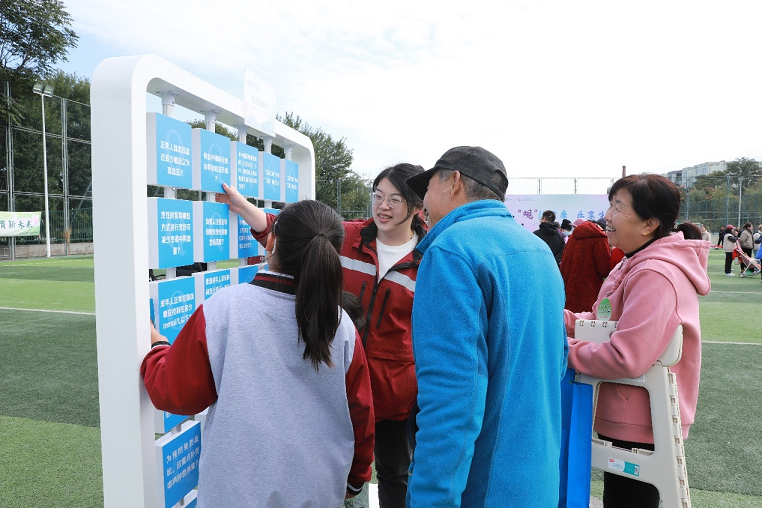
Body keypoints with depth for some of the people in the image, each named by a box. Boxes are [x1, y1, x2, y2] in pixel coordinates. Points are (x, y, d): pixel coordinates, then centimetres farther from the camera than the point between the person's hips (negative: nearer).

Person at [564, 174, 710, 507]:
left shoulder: (654, 275, -26)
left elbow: (626, 359, -33)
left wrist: (564, 350, -20)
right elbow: (603, 322, 12)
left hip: (638, 426, -10)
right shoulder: (637, 265, 9)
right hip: (629, 418, 10)